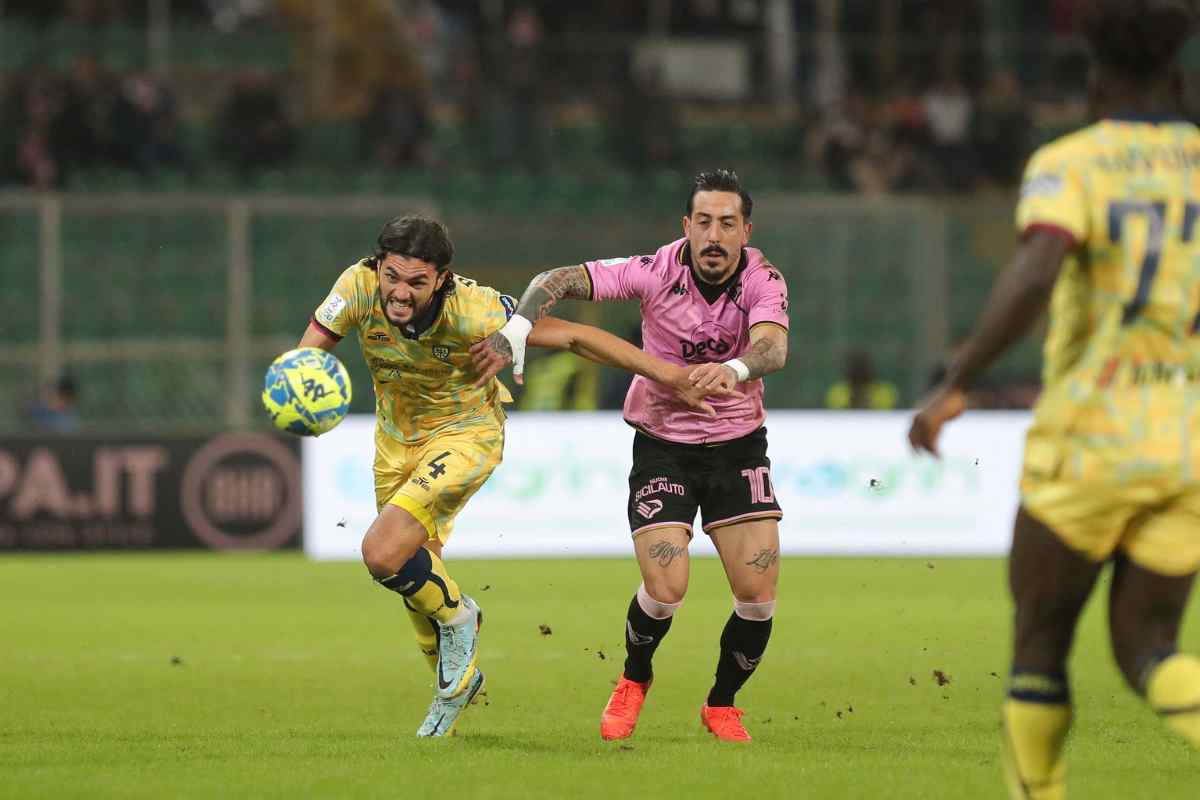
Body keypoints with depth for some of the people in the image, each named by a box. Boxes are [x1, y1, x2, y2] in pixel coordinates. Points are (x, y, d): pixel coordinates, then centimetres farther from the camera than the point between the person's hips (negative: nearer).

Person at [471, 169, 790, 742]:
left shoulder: (762, 280, -14)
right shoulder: (655, 272, -16)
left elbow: (773, 346, -33)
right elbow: (559, 281, -16)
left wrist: (734, 369, -55)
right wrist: (516, 331, -34)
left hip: (738, 445, 1)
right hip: (661, 444, -1)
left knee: (758, 593, -8)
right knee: (665, 588, -15)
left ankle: (722, 705, 19)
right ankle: (634, 681, 18)